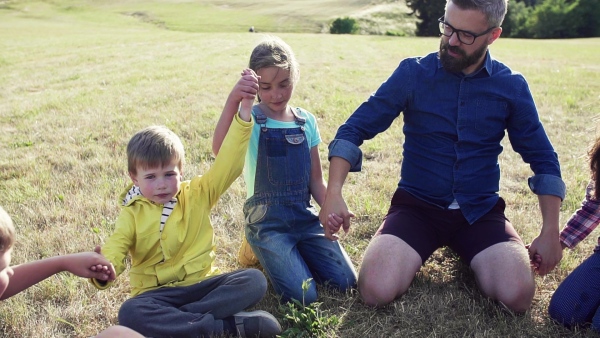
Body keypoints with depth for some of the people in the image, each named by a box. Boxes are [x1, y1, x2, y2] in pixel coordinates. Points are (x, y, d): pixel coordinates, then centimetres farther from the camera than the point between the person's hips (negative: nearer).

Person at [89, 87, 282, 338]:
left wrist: (244, 111, -16)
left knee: (254, 280, -23)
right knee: (130, 314, -32)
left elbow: (228, 164, -7)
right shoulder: (132, 214, 2)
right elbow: (114, 248, -10)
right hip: (157, 293, -1)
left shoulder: (198, 195, 3)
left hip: (202, 283, 1)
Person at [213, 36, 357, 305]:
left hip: (305, 217, 4)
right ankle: (261, 251, 10)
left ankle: (294, 253, 17)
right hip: (267, 220, -4)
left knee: (345, 281, -8)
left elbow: (316, 181, 10)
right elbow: (220, 151, -32)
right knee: (302, 296, -18)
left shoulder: (306, 121, 5)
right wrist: (233, 99, -44)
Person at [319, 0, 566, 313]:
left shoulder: (512, 87, 0)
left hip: (482, 212, 2)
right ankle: (414, 253, 11)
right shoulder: (412, 73, -5)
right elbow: (354, 129, -8)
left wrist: (550, 230, -4)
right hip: (416, 206, -1)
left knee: (517, 296, -23)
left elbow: (543, 159, 6)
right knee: (376, 292, -24)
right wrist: (334, 192, -22)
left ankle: (469, 256, 12)